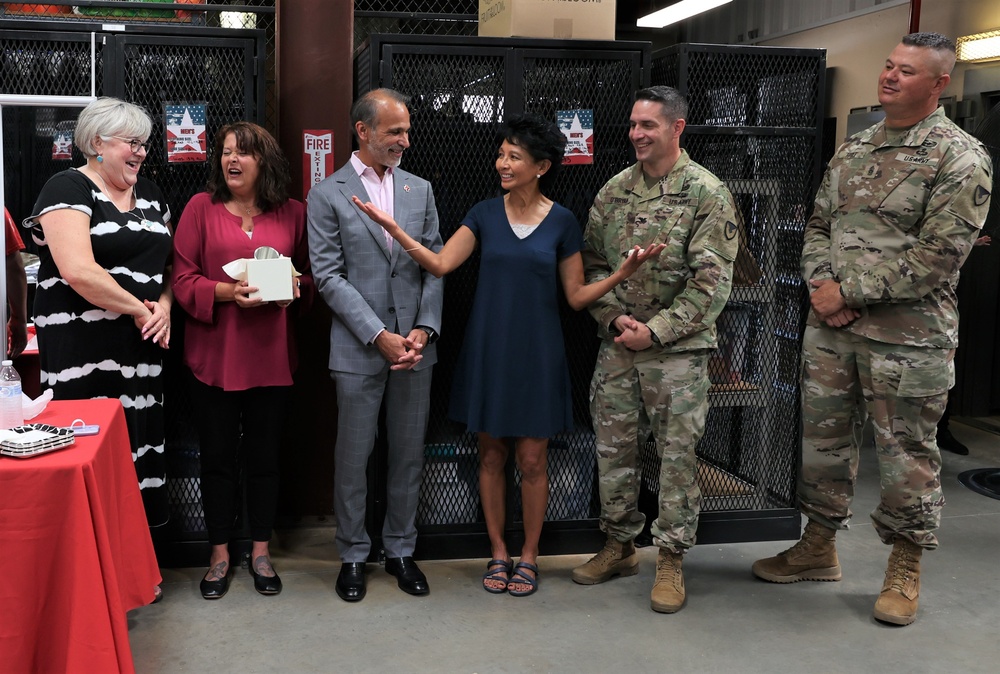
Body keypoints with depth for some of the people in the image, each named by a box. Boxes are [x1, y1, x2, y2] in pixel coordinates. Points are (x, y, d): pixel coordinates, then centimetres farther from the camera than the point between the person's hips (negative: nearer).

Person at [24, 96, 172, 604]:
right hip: (84, 350, -7)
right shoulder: (69, 189, -6)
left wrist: (164, 307, 0)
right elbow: (79, 271, -19)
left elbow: (171, 264, 20)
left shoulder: (151, 195, 16)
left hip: (143, 348, 7)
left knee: (141, 445, 9)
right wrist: (139, 310, -11)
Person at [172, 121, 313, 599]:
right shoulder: (202, 208, 1)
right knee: (217, 456, 7)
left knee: (264, 456, 10)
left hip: (271, 356, 1)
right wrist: (227, 292, -19)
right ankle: (220, 555, 23)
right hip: (213, 356, -1)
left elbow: (310, 274, 13)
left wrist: (296, 286, -9)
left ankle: (261, 552, 26)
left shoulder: (292, 213, 5)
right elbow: (182, 280, -3)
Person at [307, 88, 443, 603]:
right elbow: (329, 276, -7)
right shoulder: (328, 195, -2)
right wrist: (380, 337, -14)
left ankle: (400, 550, 26)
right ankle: (353, 556, 21)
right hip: (358, 348, -3)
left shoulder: (420, 190, 10)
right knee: (353, 458, 5)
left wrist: (424, 330, -6)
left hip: (415, 346, 3)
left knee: (408, 455, 11)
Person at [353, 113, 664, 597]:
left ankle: (528, 556, 20)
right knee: (490, 454, 8)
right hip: (488, 350, 2)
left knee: (532, 459, 3)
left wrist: (622, 273, -14)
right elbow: (440, 264, -7)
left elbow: (576, 296, 1)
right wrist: (391, 227, -15)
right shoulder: (485, 214, 2)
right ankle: (498, 553, 23)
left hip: (537, 353, -2)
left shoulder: (562, 222, -1)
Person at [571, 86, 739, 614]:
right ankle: (619, 546, 27)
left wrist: (656, 330, -14)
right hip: (616, 346, 5)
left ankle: (672, 560, 15)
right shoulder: (614, 191, 8)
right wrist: (613, 318, -6)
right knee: (613, 447, 11)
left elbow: (712, 281, -11)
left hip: (677, 349, -5)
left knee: (677, 453, 2)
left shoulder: (707, 193, -6)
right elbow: (591, 263, 10)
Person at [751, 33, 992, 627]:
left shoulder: (960, 159, -9)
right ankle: (819, 548, 31)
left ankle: (905, 569, 23)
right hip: (830, 326, 6)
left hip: (908, 335, -6)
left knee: (907, 452, 5)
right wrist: (821, 286, -5)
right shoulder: (854, 149, 12)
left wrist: (851, 290, -15)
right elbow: (819, 225, 15)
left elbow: (939, 254, -16)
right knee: (823, 437, 14)